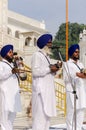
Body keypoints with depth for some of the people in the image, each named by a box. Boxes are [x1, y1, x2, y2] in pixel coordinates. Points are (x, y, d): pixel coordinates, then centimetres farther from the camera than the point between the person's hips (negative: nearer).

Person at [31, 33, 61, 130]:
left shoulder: (46, 56, 20)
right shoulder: (37, 55, -7)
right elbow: (35, 72, -18)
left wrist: (54, 69, 2)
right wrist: (49, 69, -14)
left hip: (48, 89, 9)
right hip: (40, 89, -9)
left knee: (47, 114, 7)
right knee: (40, 114, -12)